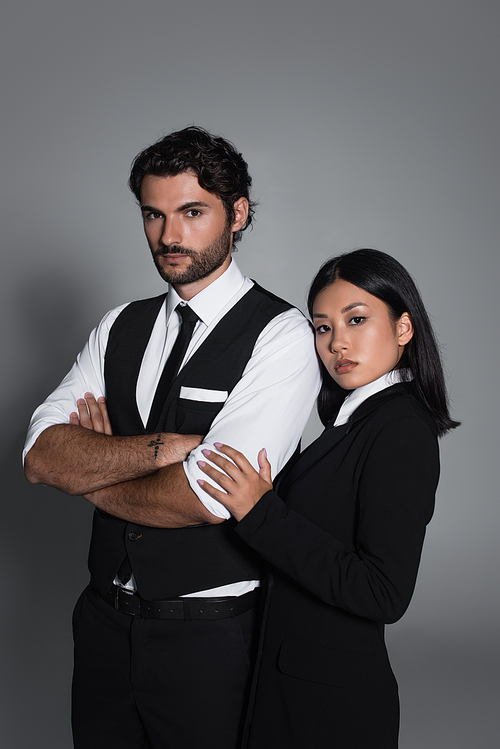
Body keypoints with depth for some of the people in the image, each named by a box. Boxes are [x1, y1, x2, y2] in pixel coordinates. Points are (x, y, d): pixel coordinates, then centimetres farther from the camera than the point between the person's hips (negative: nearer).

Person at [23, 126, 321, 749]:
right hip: (104, 620, 5)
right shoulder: (120, 328, 7)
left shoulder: (281, 335, -12)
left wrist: (92, 474, -6)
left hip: (210, 634, -5)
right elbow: (41, 457, -6)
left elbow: (206, 500, -22)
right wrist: (166, 447, -20)